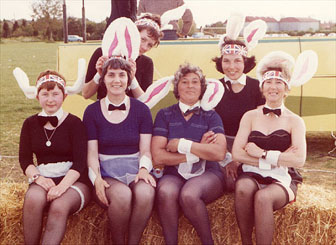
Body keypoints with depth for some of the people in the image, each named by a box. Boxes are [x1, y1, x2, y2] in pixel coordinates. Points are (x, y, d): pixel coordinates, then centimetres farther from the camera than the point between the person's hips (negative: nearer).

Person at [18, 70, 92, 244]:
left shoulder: (74, 123, 0)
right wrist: (38, 178, -15)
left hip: (73, 180, -2)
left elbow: (80, 161, -9)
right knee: (33, 198, -31)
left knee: (59, 206, -34)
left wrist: (62, 186, -25)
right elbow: (24, 158, 6)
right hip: (43, 179, 3)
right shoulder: (30, 124, 12)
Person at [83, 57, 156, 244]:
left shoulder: (141, 109, 8)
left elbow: (145, 149, 4)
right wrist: (96, 178, -15)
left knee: (145, 193, -33)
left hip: (135, 167, 1)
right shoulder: (92, 111, 6)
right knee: (122, 195, -34)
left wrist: (143, 169, -16)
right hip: (107, 171, -1)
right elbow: (92, 152, 2)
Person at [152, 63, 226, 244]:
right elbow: (157, 157, -3)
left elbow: (219, 152, -8)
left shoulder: (210, 116, 10)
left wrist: (182, 144, -8)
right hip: (174, 175, 1)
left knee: (188, 195, -33)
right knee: (165, 193, -34)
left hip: (207, 174, 0)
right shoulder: (165, 115, 10)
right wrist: (198, 151, -6)